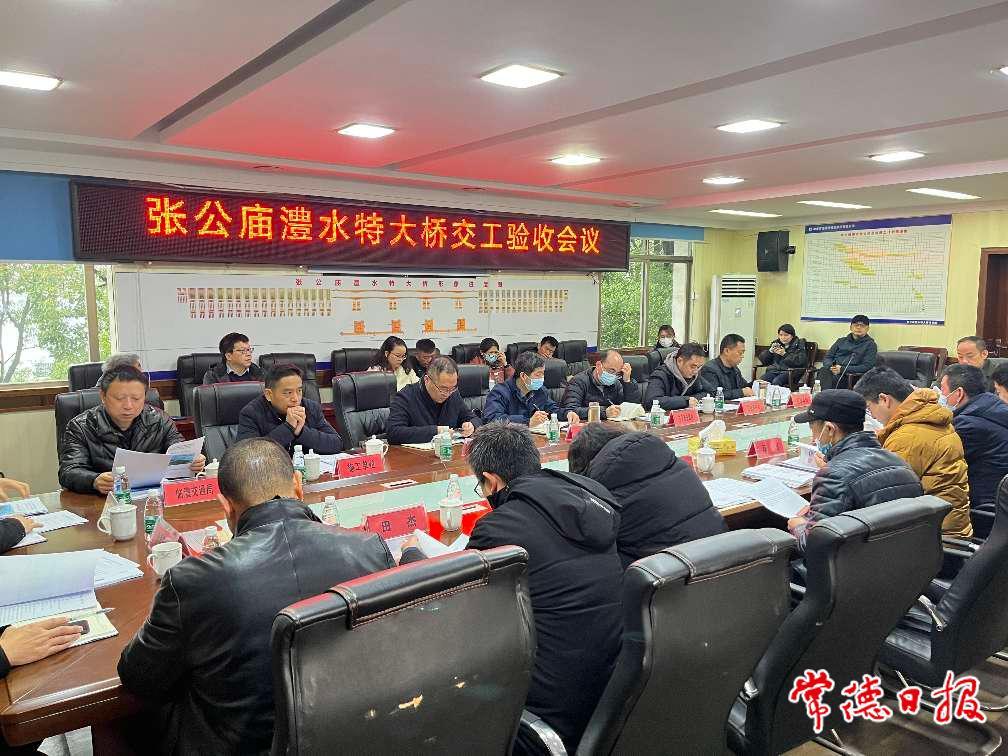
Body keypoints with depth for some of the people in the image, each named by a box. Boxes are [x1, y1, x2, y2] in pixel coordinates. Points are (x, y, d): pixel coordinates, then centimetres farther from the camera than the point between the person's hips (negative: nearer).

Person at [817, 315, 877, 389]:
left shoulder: (870, 345, 14)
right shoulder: (841, 341, 27)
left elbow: (867, 366, 0)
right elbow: (827, 357, 23)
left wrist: (842, 369, -11)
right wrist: (830, 366, -4)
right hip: (832, 372, 4)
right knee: (823, 370, -34)